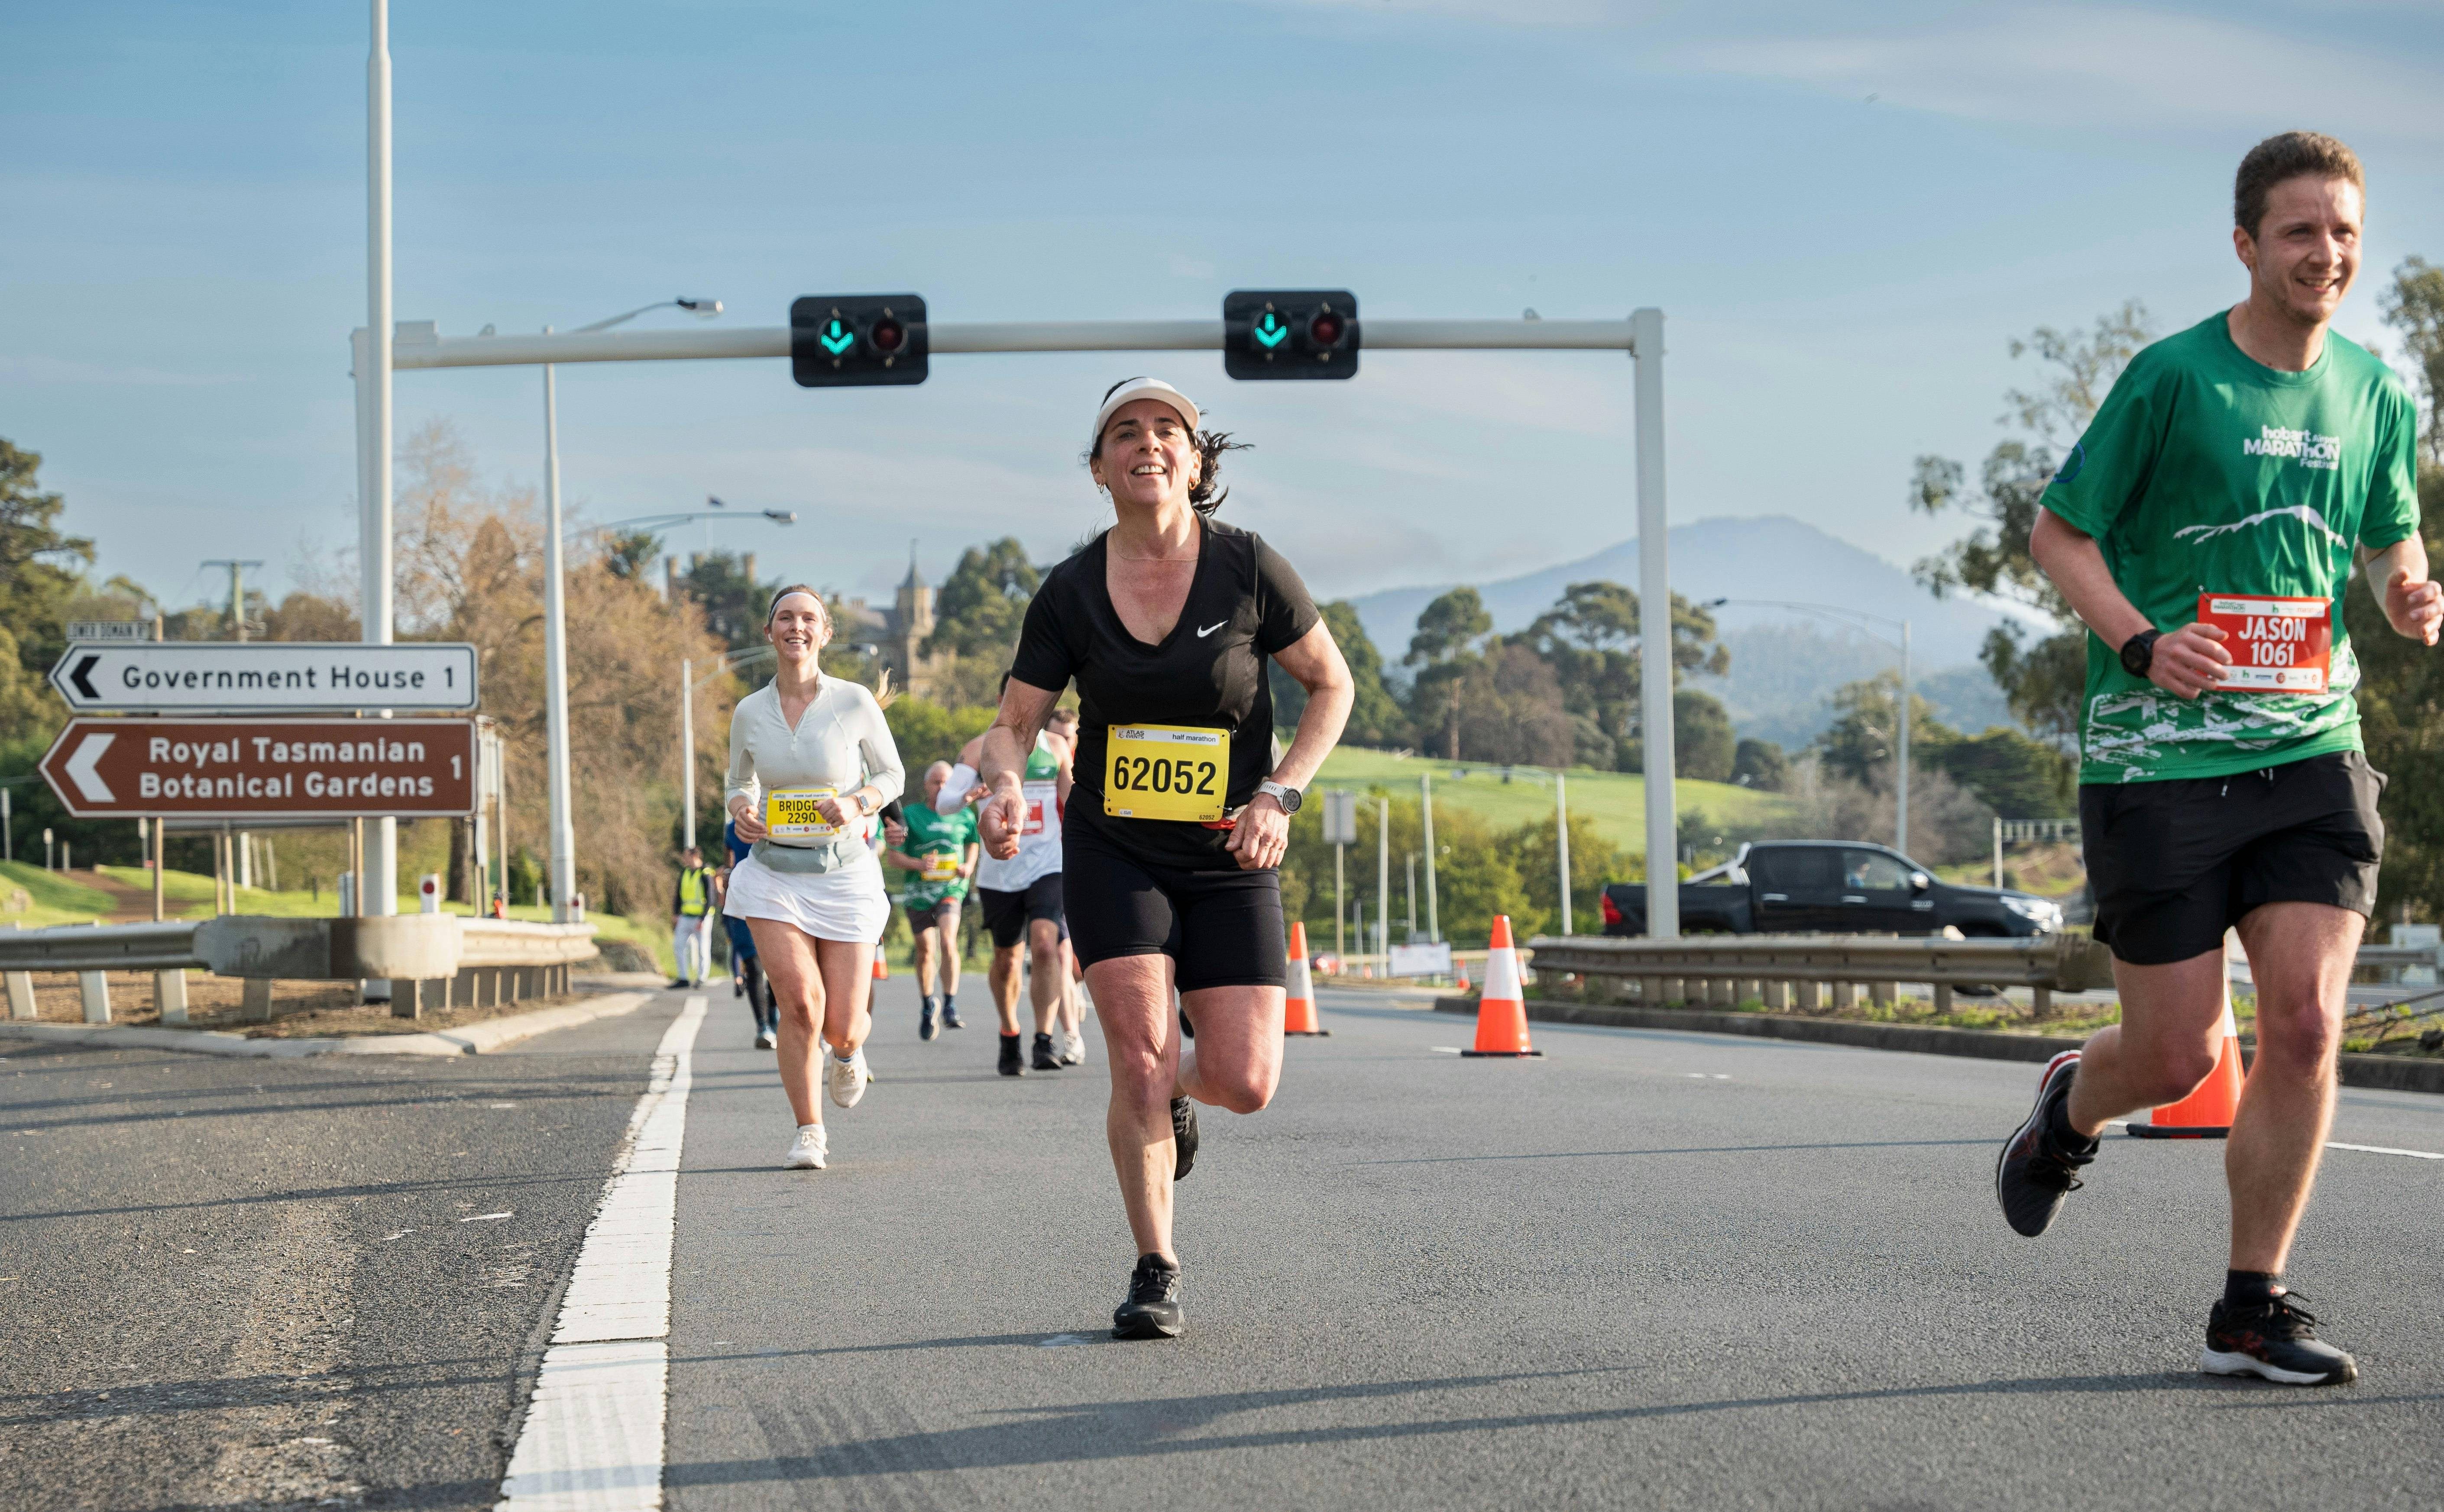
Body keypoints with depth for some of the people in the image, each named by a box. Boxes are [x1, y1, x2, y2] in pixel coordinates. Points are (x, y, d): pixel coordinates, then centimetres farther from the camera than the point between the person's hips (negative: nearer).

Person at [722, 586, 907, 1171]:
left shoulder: (855, 703, -5)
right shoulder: (748, 713, 1)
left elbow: (892, 774, 4)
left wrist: (857, 803, -16)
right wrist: (741, 810, -8)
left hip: (844, 871, -1)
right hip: (773, 874, 1)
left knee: (841, 1028, -1)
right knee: (801, 1003, -17)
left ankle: (849, 1051, 39)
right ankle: (808, 1130, 2)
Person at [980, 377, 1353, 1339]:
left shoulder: (1248, 569, -7)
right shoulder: (1071, 593, -5)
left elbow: (1332, 685, 3)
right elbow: (1012, 724, 1)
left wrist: (1279, 794, -10)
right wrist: (1005, 786, -22)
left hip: (1230, 863, 0)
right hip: (1113, 853, 0)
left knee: (1246, 1085, -6)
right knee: (1139, 1055, -13)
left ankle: (1177, 1090, 31)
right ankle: (1155, 1275, 2)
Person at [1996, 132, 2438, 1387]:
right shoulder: (2173, 378, -8)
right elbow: (2057, 531, -2)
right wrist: (2142, 643, -18)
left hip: (2311, 751, 4)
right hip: (2160, 763, -4)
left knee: (2305, 1023, -9)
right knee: (2177, 1055, 0)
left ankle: (2251, 1308, 5)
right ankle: (2068, 1109, 38)